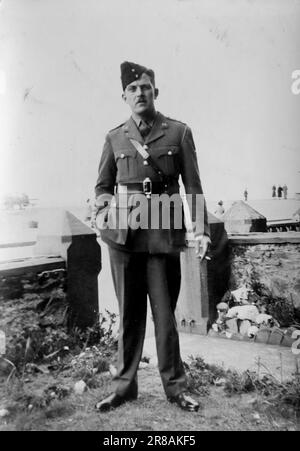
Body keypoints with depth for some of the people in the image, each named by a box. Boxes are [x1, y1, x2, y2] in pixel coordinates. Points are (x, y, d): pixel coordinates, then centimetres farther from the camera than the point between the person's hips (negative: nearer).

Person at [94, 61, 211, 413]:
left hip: (164, 231, -1)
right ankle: (124, 385, 23)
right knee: (129, 312, 9)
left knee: (165, 313, 5)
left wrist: (201, 229, -6)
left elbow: (193, 186, 3)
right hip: (124, 232, 2)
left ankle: (175, 388, 21)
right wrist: (105, 207, -4)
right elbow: (102, 185, 16)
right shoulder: (114, 138, 11)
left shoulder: (179, 132, 6)